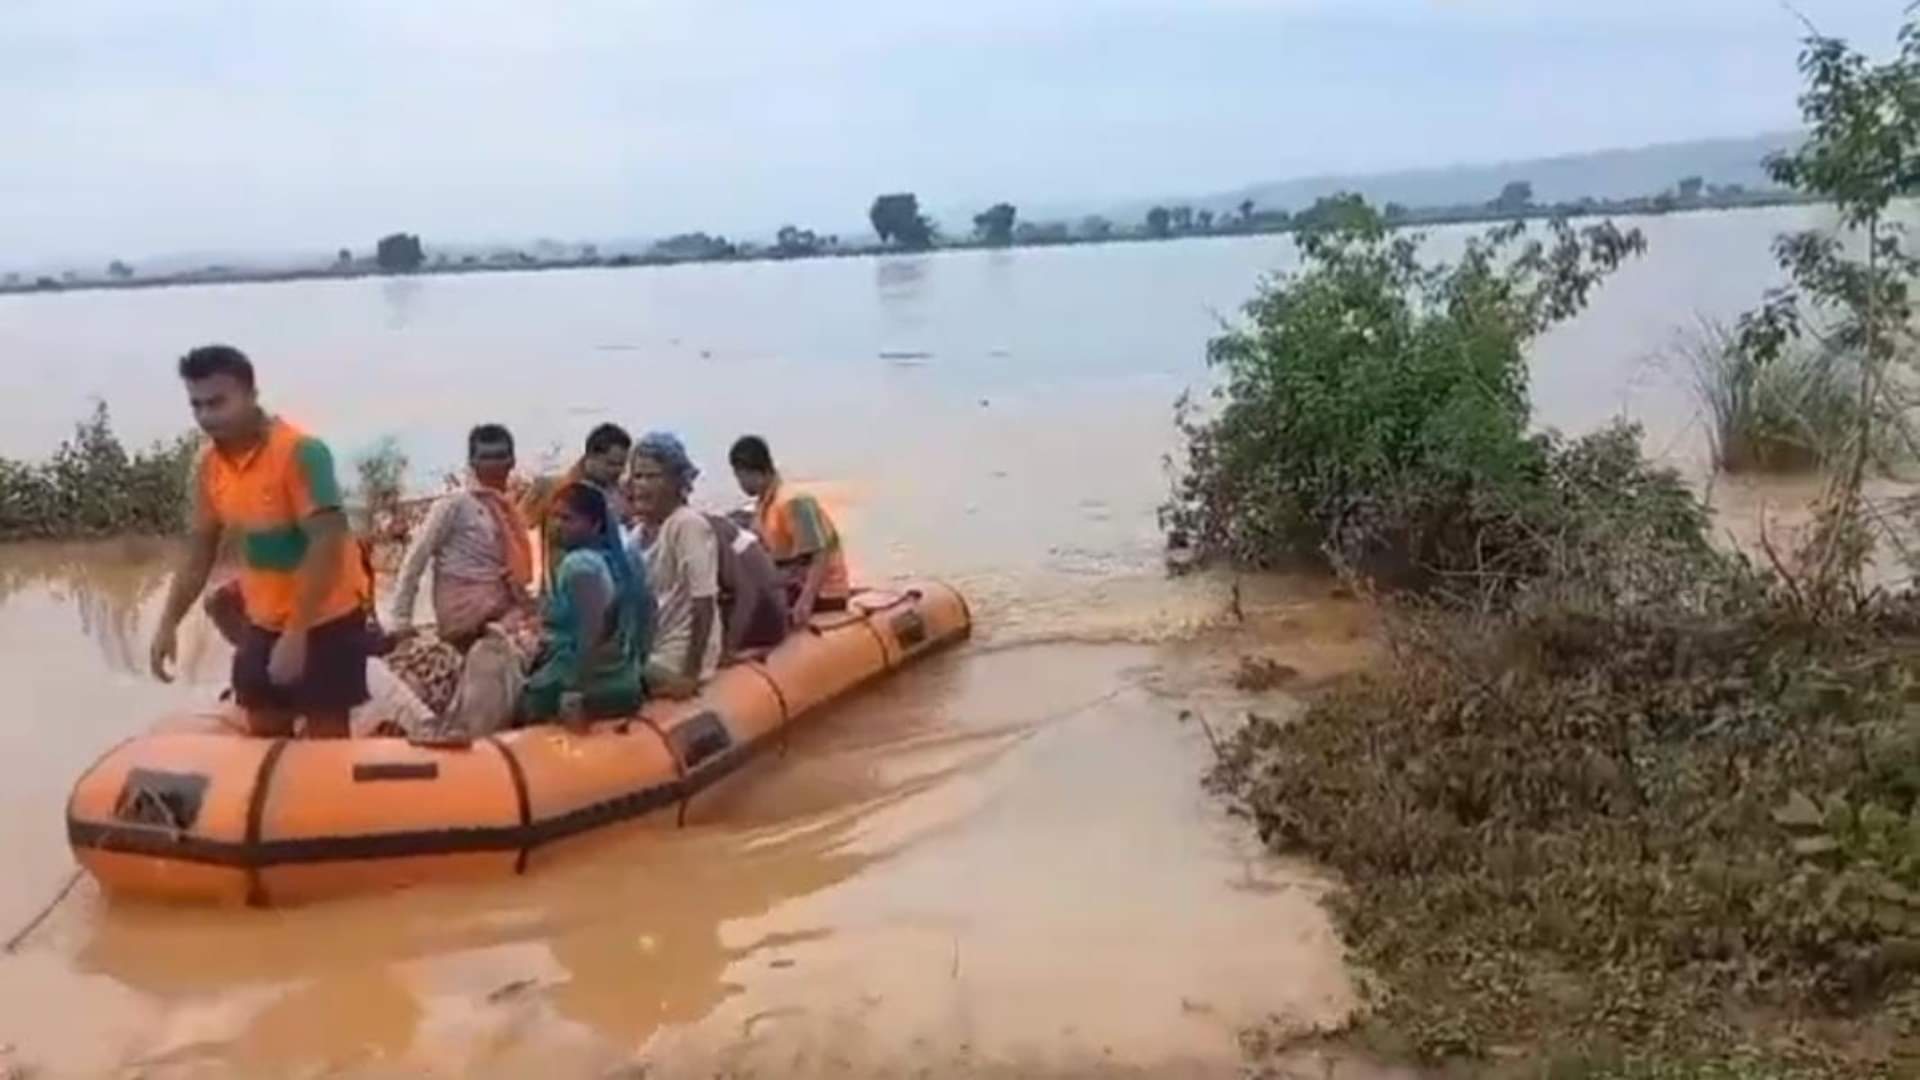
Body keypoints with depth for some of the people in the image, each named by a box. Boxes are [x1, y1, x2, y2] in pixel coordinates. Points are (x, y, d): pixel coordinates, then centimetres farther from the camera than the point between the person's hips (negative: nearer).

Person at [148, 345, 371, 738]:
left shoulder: (301, 452, -22)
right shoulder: (209, 465, 0)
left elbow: (327, 544, -26)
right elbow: (200, 548, 10)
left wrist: (296, 633, -28)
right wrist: (169, 623, 2)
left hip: (326, 618, -6)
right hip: (265, 620, 7)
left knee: (325, 740, -1)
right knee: (263, 738, 10)